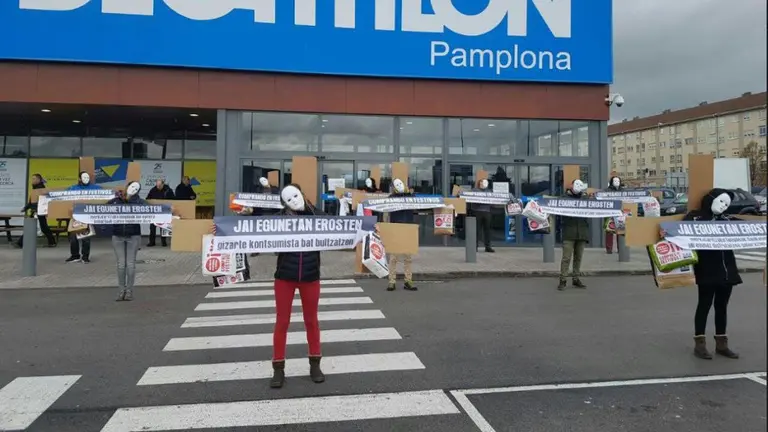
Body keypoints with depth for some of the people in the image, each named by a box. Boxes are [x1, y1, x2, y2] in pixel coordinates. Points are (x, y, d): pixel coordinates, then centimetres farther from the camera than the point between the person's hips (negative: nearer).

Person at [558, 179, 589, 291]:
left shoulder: (585, 198, 13)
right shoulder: (565, 197, 2)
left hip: (582, 232, 4)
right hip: (569, 232, -4)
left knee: (578, 257, 10)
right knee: (566, 257, -5)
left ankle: (576, 279, 20)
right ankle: (562, 280, 1)